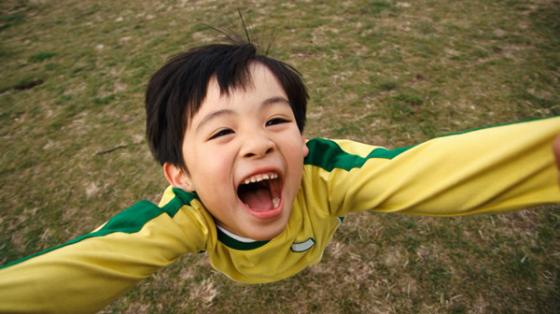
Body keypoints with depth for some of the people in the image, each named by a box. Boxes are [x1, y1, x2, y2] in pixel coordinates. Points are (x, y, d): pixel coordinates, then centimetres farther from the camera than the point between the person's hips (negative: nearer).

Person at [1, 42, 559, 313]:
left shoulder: (321, 173, -47)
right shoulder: (182, 215, -45)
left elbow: (423, 167, -56)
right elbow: (80, 266, -54)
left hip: (315, 231, 1)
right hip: (223, 259, 0)